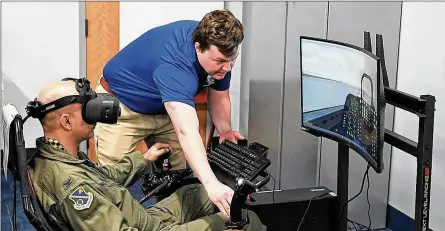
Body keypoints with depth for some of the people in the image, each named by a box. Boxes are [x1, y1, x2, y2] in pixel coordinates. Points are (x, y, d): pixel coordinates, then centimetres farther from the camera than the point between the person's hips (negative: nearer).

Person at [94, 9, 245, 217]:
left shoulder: (218, 50, -19)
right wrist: (211, 184, -66)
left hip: (164, 109, 7)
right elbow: (186, 131, -54)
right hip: (121, 105, -7)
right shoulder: (175, 63, -42)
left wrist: (224, 129, -23)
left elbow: (219, 96, -2)